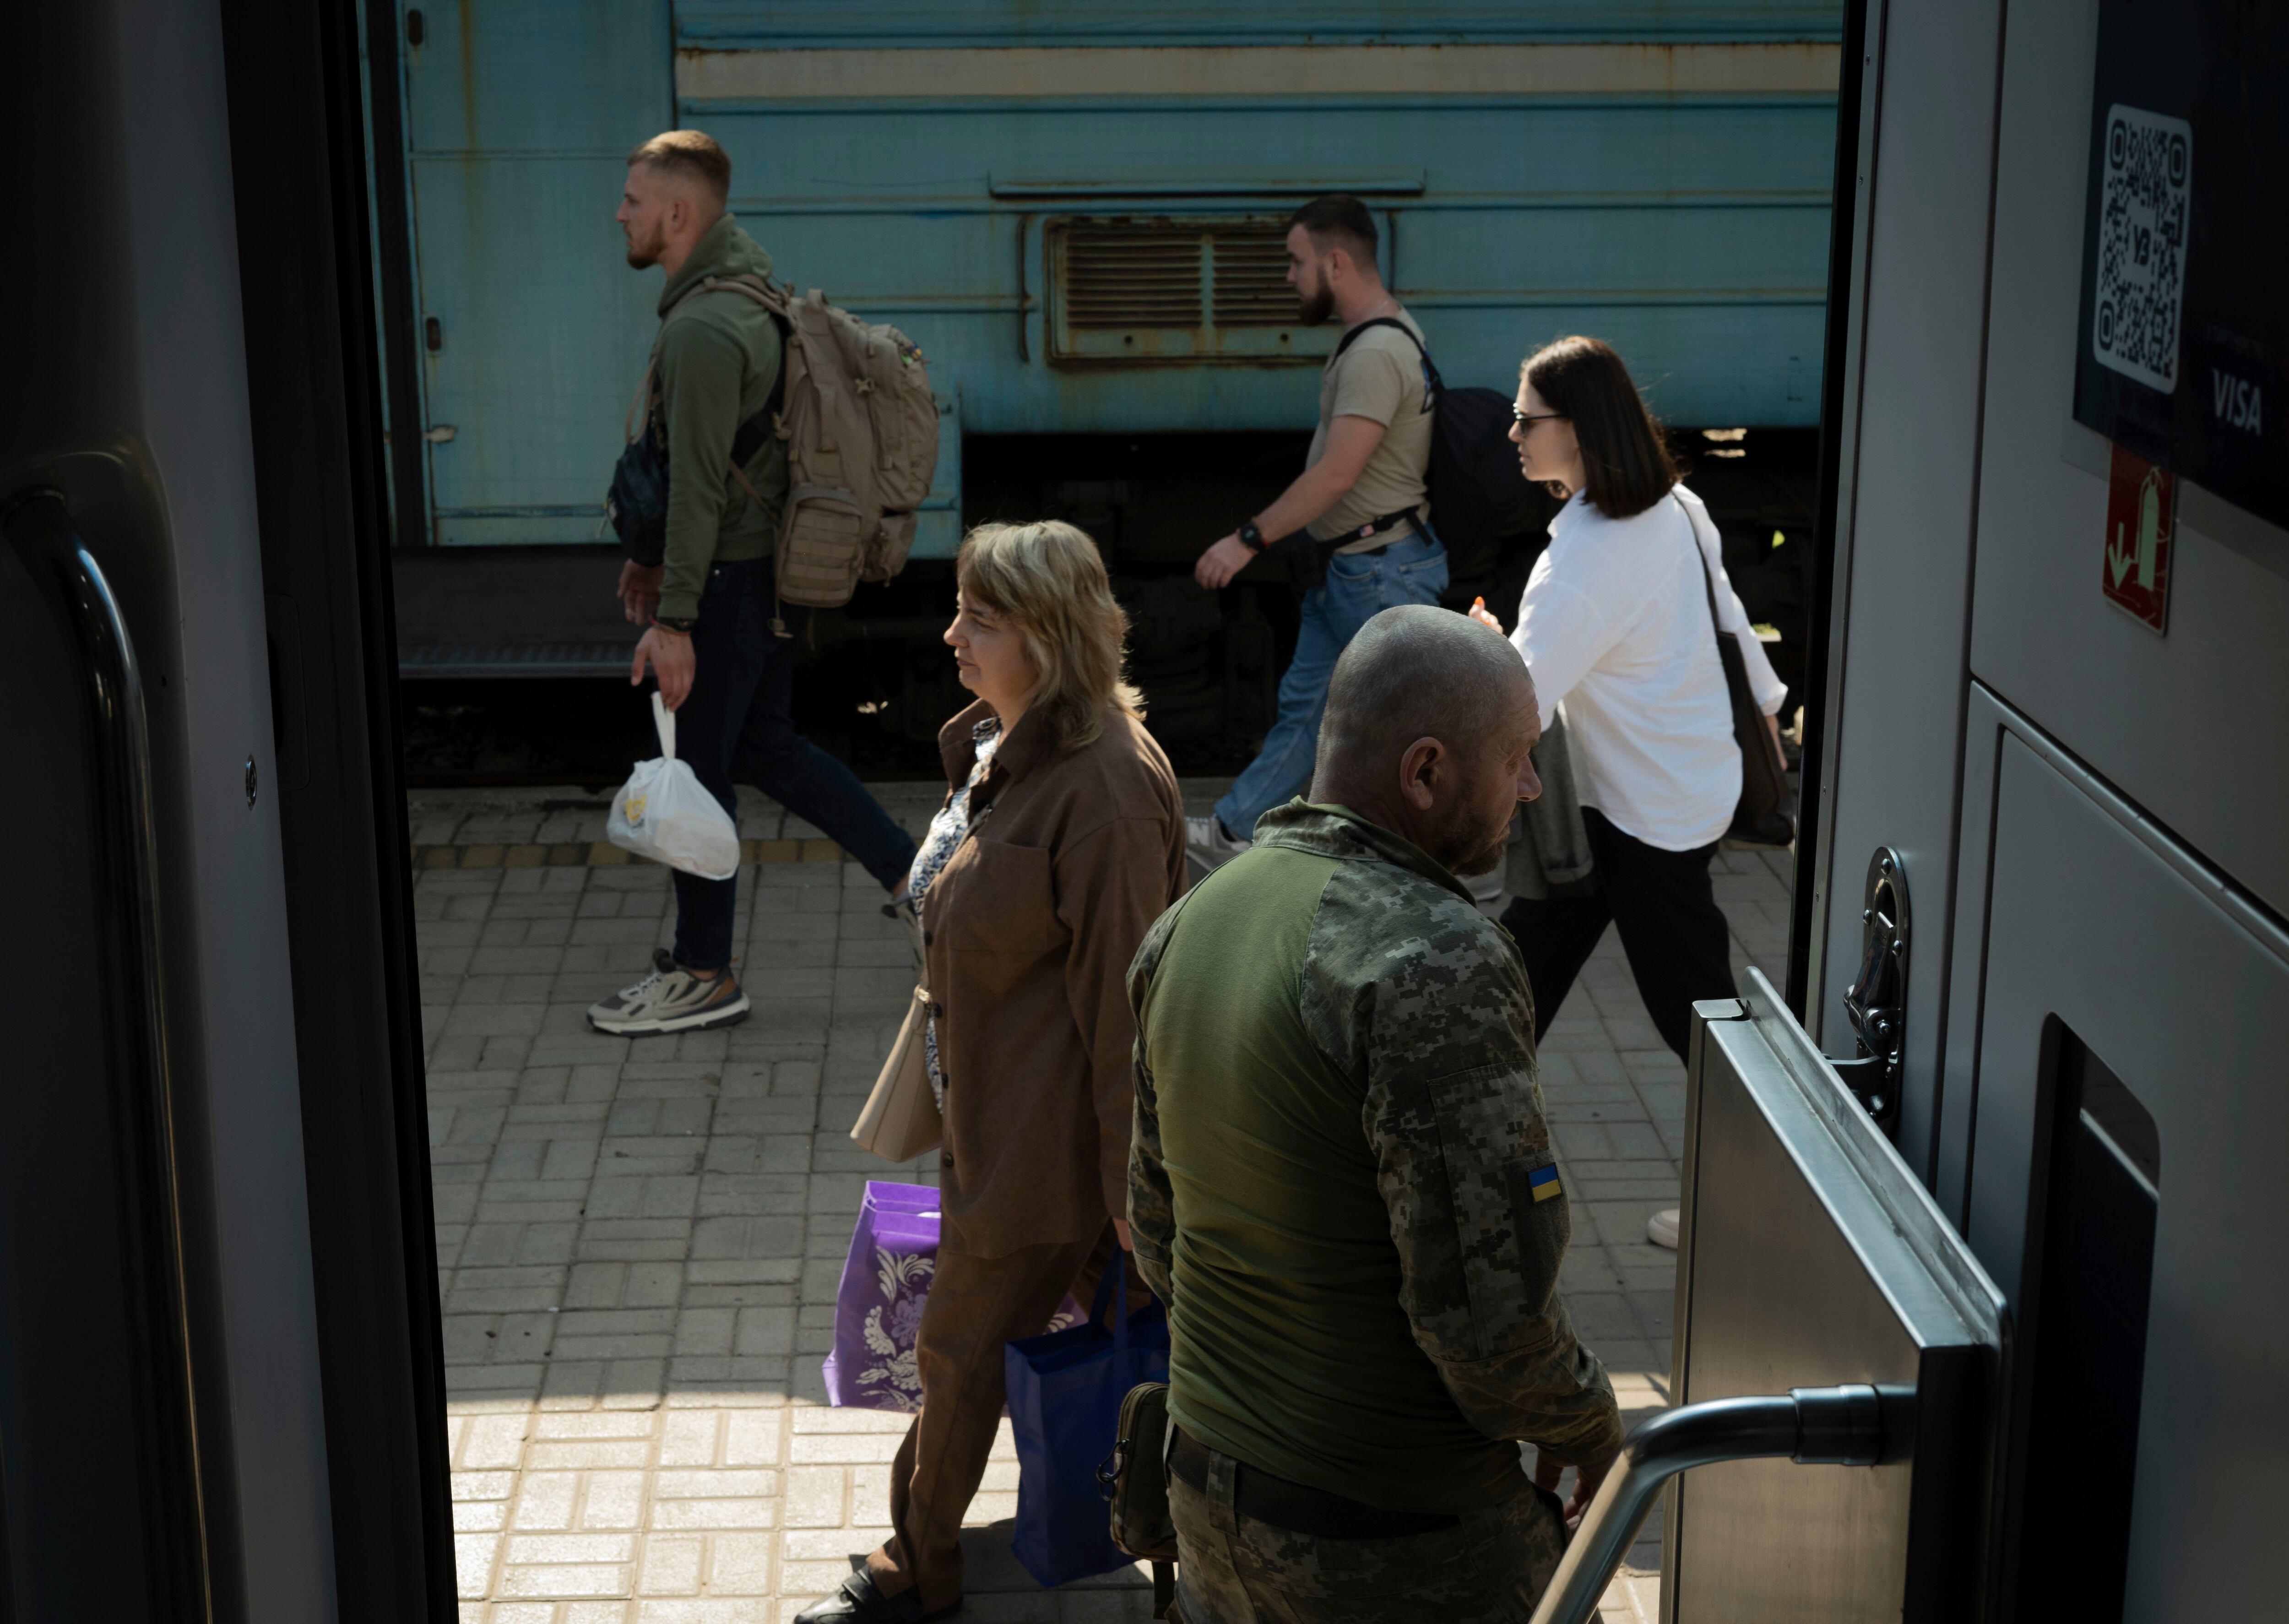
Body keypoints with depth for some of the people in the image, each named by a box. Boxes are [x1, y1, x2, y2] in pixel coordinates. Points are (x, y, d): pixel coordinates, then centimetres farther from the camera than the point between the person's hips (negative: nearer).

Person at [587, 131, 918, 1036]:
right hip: (774, 562, 10)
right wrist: (653, 559, 23)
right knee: (763, 745, 20)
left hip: (733, 576, -10)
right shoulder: (749, 290, 11)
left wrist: (673, 620, -21)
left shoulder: (703, 330, -22)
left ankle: (704, 977, 14)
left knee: (699, 768, 2)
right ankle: (918, 871, 24)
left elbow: (699, 485, -24)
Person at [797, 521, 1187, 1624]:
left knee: (960, 1353, 7)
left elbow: (1122, 996, -22)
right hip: (981, 1107, 9)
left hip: (1041, 1136, -9)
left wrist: (1127, 1178, -18)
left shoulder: (1103, 790, -25)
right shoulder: (995, 748, 5)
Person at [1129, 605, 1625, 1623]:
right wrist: (1589, 1433, -8)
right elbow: (1486, 1302, -26)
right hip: (1400, 1540, -8)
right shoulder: (1436, 965, -25)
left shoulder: (1192, 924, 3)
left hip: (1211, 1490, 8)